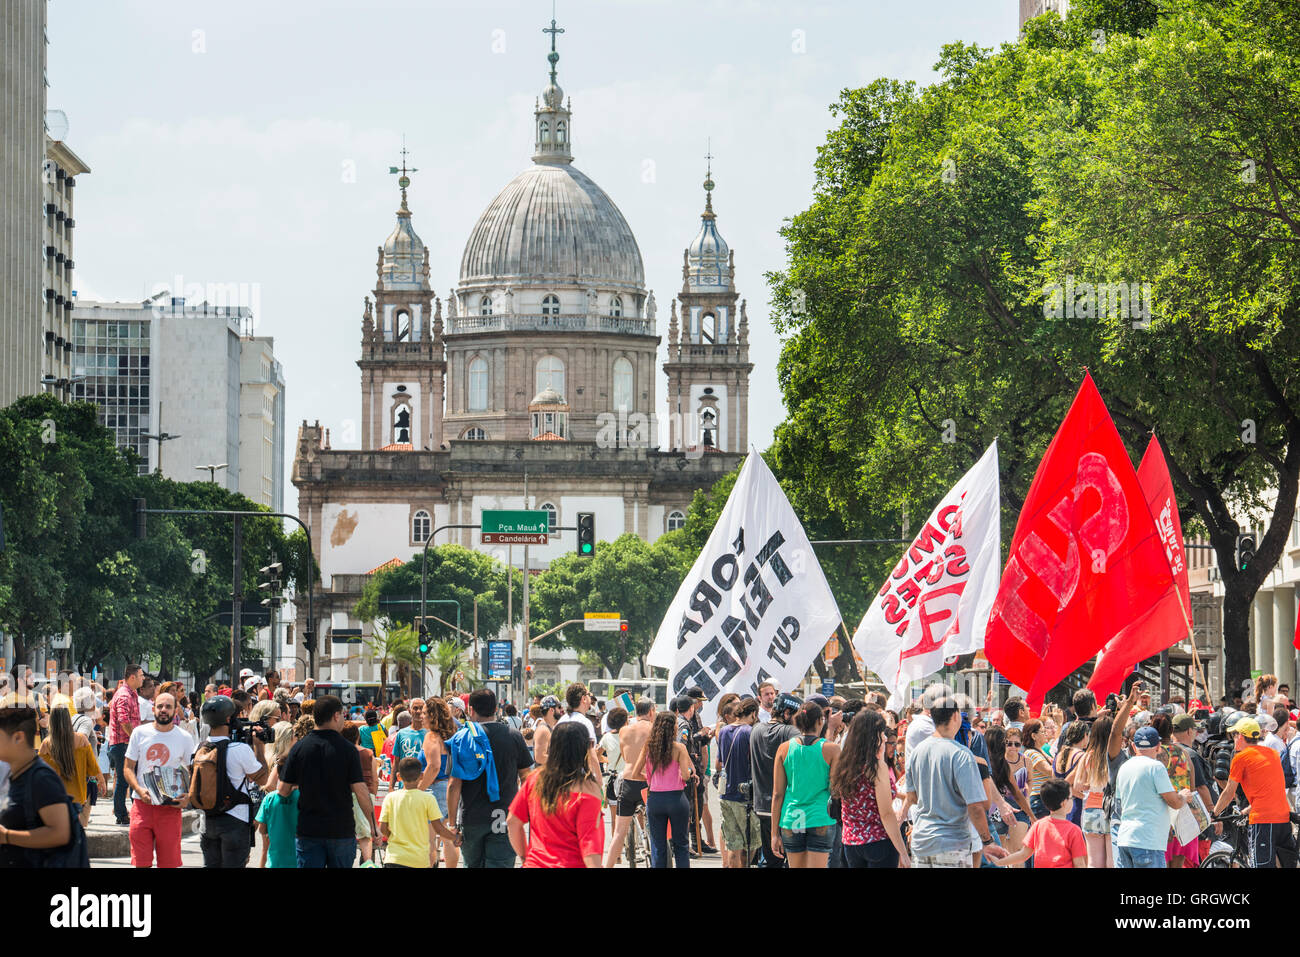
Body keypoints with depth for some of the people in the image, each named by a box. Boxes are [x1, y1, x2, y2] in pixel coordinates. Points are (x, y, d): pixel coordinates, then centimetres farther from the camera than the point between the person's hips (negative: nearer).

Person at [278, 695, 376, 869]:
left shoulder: (299, 748, -1)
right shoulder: (347, 749, -7)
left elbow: (283, 790, 0)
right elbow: (360, 790, -10)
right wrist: (373, 825, 0)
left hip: (308, 830, 1)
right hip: (342, 829, -1)